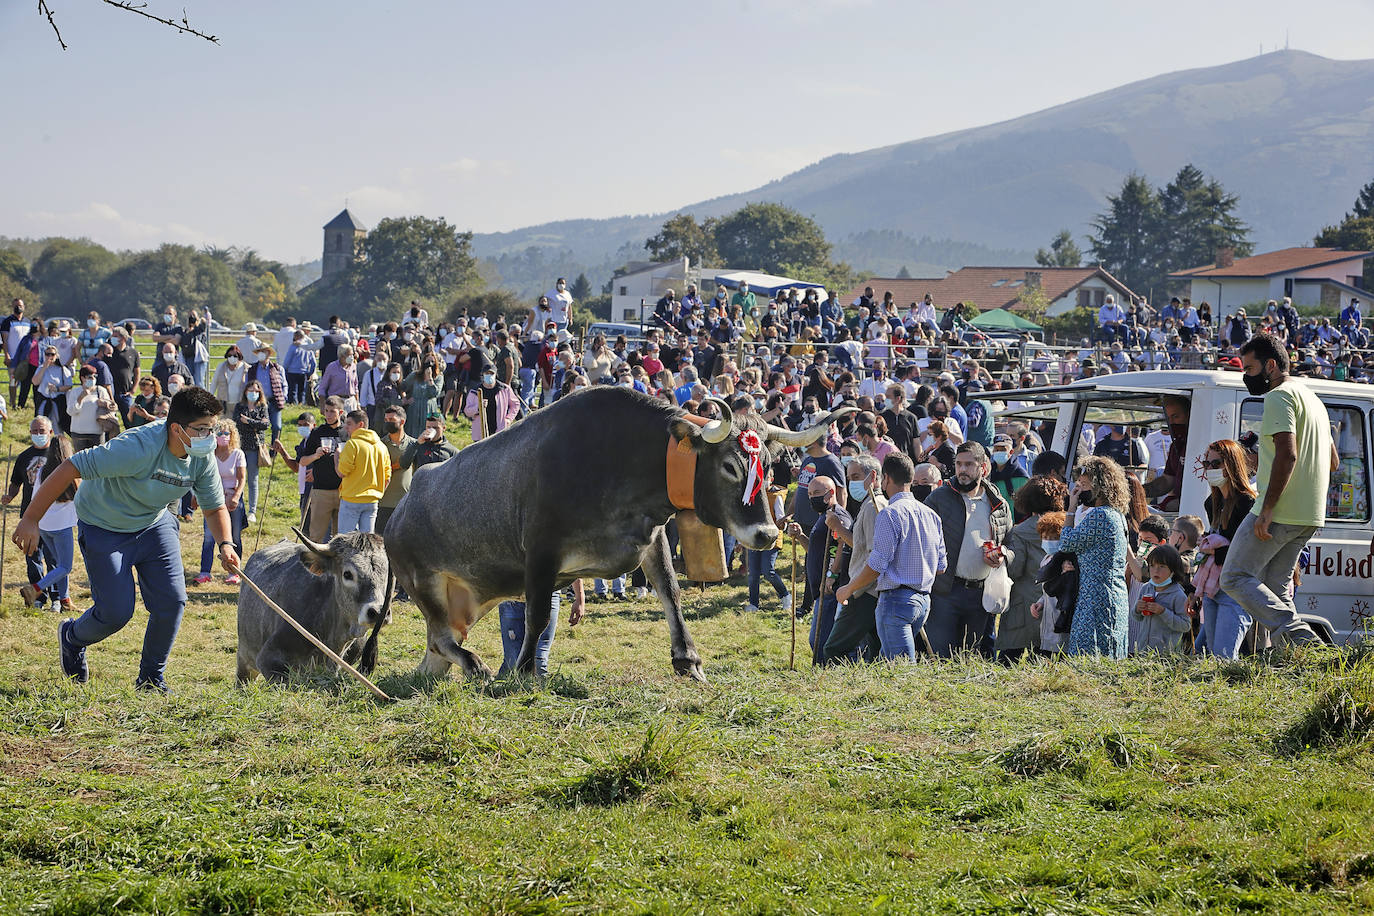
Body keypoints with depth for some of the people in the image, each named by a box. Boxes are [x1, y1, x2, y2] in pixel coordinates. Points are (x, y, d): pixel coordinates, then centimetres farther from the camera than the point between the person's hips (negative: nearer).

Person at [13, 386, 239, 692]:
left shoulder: (202, 457, -15)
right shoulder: (137, 448, -37)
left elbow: (215, 507, 1)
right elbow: (69, 469, -34)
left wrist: (225, 544, -21)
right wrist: (30, 520, -31)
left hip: (154, 524, 6)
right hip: (104, 527, -6)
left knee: (171, 601, -7)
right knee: (116, 612, -7)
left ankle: (152, 679, 15)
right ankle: (72, 638, 29)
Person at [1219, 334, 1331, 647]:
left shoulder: (1279, 396, -9)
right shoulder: (1313, 399, 23)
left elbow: (1287, 454, -21)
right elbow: (1333, 462, 29)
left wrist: (1267, 509, -22)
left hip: (1279, 514, -10)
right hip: (1310, 516, 10)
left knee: (1235, 577, -6)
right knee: (1275, 586, 12)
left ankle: (1299, 635, -21)